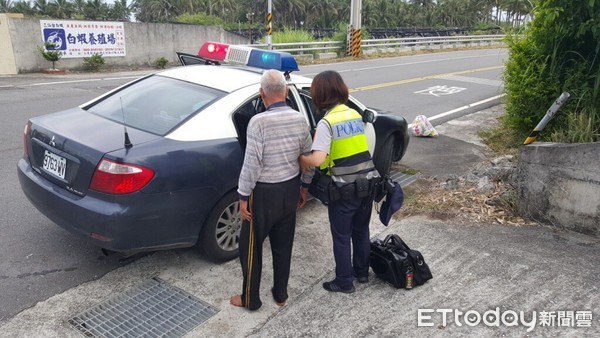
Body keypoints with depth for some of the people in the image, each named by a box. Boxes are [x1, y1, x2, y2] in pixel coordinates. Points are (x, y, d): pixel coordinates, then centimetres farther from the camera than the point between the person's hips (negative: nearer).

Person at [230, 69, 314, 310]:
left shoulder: (259, 122, -21)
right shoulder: (300, 120, -3)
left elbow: (252, 164, -21)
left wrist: (243, 196, -11)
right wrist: (304, 186, 18)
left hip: (264, 192, -6)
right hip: (290, 189, 6)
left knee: (251, 247, 12)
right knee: (283, 245, 18)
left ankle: (250, 299, 25)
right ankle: (280, 295, 32)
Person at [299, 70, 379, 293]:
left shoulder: (326, 122, -15)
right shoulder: (355, 114, 7)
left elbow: (318, 160, -26)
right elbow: (358, 147, 10)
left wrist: (301, 159, -7)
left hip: (344, 189, -7)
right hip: (367, 182, 7)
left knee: (341, 237, 10)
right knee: (361, 231, 22)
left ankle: (344, 282, 23)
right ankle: (362, 272, 38)